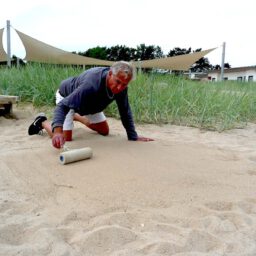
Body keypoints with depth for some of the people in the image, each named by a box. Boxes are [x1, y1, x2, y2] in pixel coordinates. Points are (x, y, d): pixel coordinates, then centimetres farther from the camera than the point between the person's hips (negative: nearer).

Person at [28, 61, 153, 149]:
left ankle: (76, 117, 35)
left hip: (89, 103, 7)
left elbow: (125, 111, -15)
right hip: (67, 96, -6)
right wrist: (57, 131, -64)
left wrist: (133, 136, -19)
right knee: (65, 138, -21)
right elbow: (62, 106, -49)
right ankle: (42, 122, 10)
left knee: (104, 131, 13)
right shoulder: (91, 85, -46)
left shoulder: (122, 87, -25)